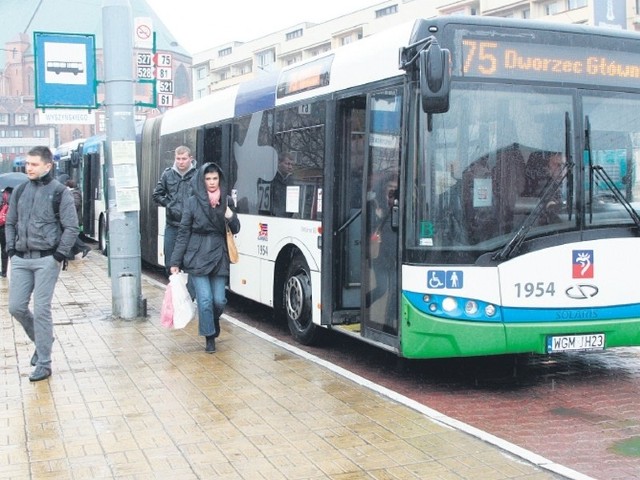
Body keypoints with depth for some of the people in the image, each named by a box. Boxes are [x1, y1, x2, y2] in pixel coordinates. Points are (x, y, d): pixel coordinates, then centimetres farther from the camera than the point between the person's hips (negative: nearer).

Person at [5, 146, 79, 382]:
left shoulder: (60, 192, -5)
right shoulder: (20, 190, 9)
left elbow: (71, 228, -6)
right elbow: (10, 222, 17)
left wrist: (59, 255, -12)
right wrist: (11, 248, 6)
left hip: (46, 260, -5)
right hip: (21, 259, 5)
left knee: (41, 310, -5)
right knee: (16, 307, 5)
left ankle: (44, 364, 5)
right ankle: (41, 340, 31)